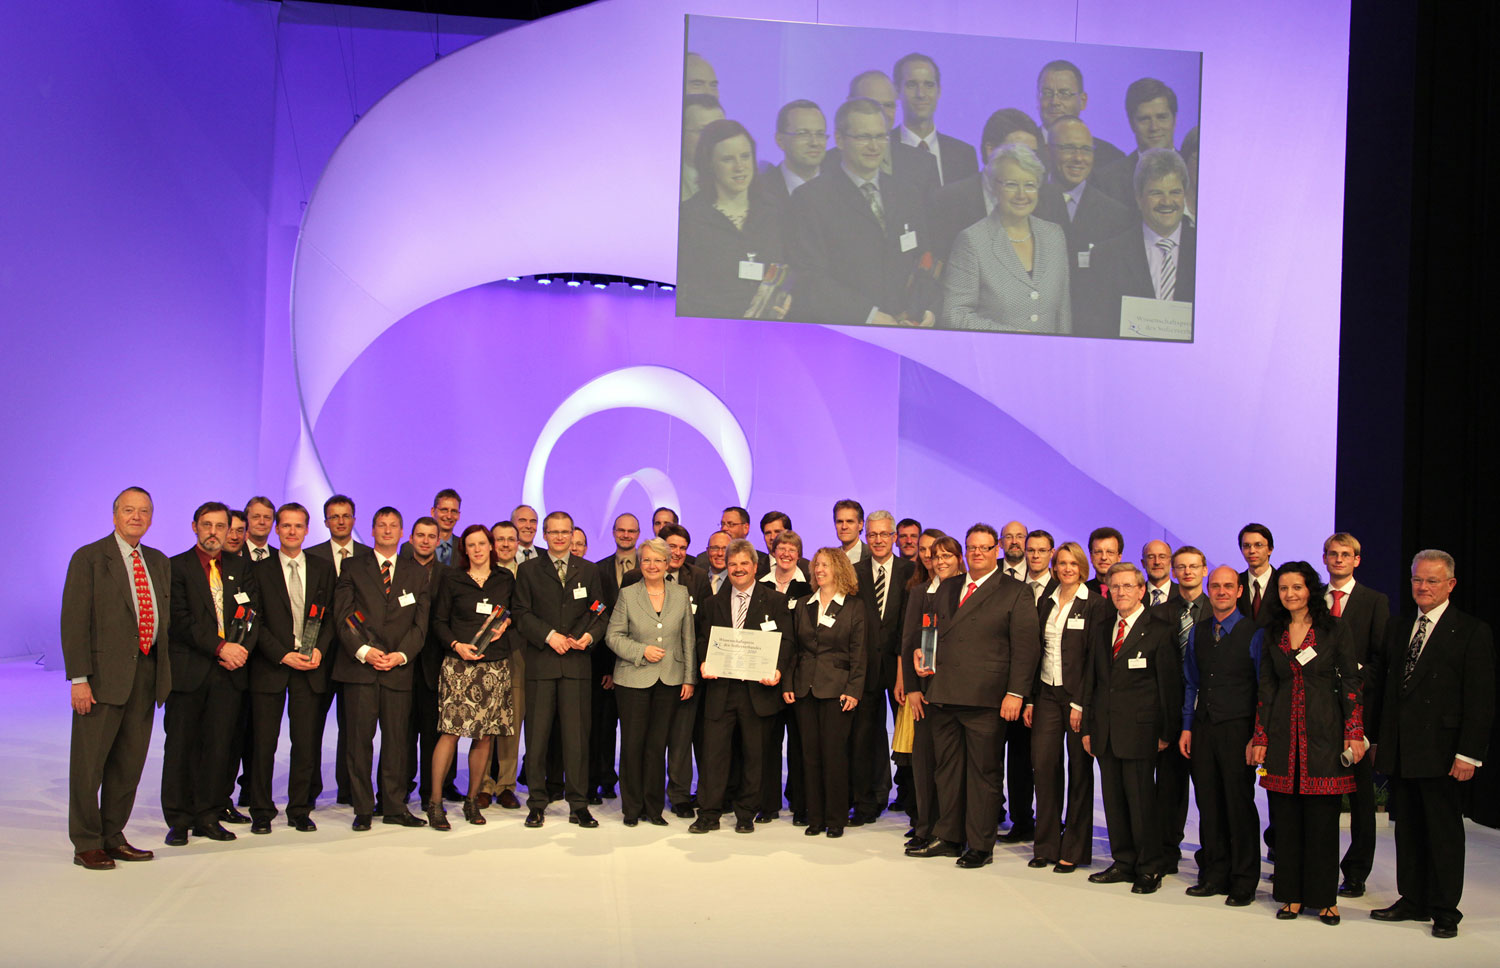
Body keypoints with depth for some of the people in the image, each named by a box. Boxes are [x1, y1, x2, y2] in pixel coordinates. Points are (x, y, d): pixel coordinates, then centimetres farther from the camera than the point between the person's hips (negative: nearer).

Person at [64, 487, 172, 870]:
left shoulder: (159, 562, 14)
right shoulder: (89, 558, -4)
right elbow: (74, 621, -9)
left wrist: (165, 670, 9)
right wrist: (79, 678, -15)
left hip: (146, 672, 6)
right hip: (104, 674, -5)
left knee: (130, 762, 10)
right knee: (88, 763, 1)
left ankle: (113, 837, 22)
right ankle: (87, 844, 11)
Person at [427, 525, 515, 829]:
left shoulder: (506, 579, 11)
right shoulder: (453, 579, 6)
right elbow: (439, 622, 5)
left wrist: (505, 623, -1)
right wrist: (455, 645, -10)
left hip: (494, 666, 2)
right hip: (459, 664, -2)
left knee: (485, 735, 2)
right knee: (451, 731, -10)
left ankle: (472, 800, 14)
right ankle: (435, 802, -3)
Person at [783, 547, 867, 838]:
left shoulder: (854, 606, 1)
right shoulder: (803, 606, 13)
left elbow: (859, 652, -2)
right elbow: (793, 649, 14)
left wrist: (853, 690, -10)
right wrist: (787, 684, 4)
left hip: (837, 689, -4)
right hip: (805, 689, 4)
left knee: (834, 753, -4)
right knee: (810, 753, 5)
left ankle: (836, 819, 6)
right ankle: (815, 817, 13)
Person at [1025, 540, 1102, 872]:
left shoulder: (1095, 605, -5)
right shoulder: (1046, 602, 11)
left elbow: (1094, 658, -9)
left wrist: (1080, 704, -14)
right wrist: (1030, 698, 8)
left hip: (1078, 696, -5)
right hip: (1047, 693, 5)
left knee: (1079, 771, 3)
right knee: (1044, 766, 1)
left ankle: (1073, 850, 11)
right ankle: (1046, 846, 13)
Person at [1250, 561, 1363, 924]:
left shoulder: (1335, 632, 1)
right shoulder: (1272, 635, 10)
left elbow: (1350, 684, -1)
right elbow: (1266, 688, 10)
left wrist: (1354, 734, -8)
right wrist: (1260, 739, 5)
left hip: (1323, 733, -3)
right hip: (1283, 734, 3)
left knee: (1322, 818, 0)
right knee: (1285, 818, 5)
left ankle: (1324, 897, 11)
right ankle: (1292, 894, 14)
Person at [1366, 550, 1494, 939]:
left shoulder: (1472, 632, -5)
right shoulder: (1396, 629, 12)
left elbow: (1480, 699, -9)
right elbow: (1378, 686, 13)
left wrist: (1468, 754, -14)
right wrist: (1373, 738, 10)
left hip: (1441, 753, -5)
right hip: (1400, 752, 5)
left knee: (1444, 831, 4)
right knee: (1408, 830, 13)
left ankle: (1445, 910, 14)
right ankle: (1413, 901, 24)